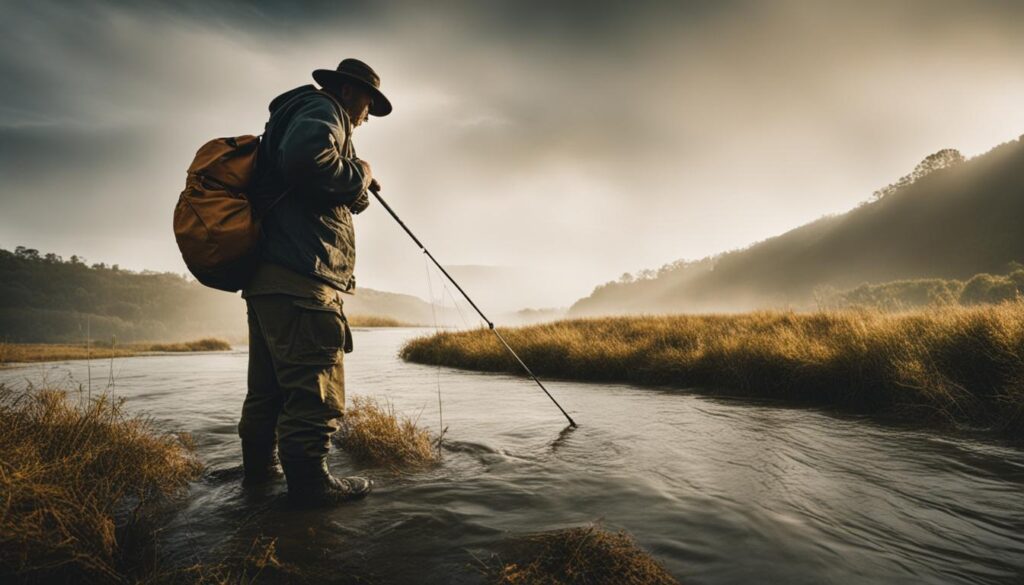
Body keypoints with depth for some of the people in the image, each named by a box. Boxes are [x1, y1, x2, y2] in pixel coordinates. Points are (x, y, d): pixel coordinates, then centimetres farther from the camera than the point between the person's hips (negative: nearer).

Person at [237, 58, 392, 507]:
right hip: (300, 278, -11)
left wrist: (357, 194, 20)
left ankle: (259, 465, 28)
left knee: (269, 382, 17)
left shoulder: (294, 112, 31)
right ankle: (308, 479, -2)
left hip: (266, 276, 11)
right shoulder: (322, 108, -1)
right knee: (314, 385, -7)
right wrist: (356, 176, -10)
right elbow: (304, 158, -25)